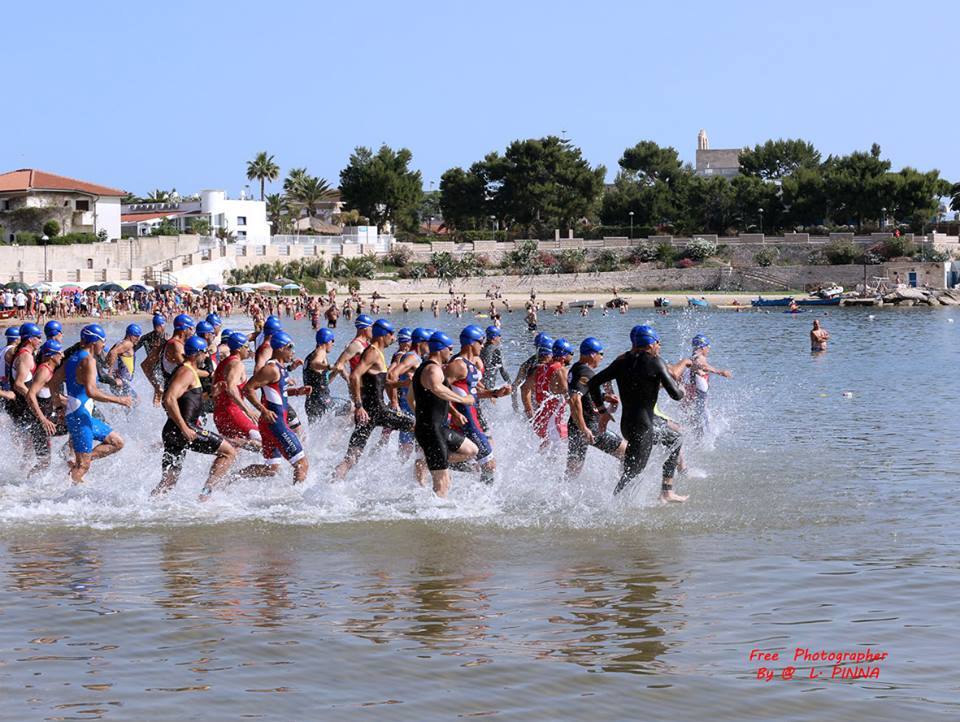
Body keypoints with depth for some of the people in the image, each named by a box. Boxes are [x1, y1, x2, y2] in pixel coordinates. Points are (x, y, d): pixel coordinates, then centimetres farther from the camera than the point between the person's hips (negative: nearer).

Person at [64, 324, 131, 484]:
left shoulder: (72, 359, 13)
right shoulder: (88, 360, -16)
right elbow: (91, 391, -27)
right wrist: (118, 399, -20)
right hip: (80, 416, -10)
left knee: (117, 442, 13)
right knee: (83, 466, -6)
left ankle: (77, 464, 9)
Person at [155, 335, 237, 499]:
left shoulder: (188, 371, 21)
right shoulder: (187, 372, -10)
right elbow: (169, 400, -23)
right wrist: (184, 428, -26)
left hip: (172, 431, 10)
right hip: (181, 430, -10)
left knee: (168, 482, 11)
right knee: (229, 452, -6)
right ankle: (206, 491, -12)